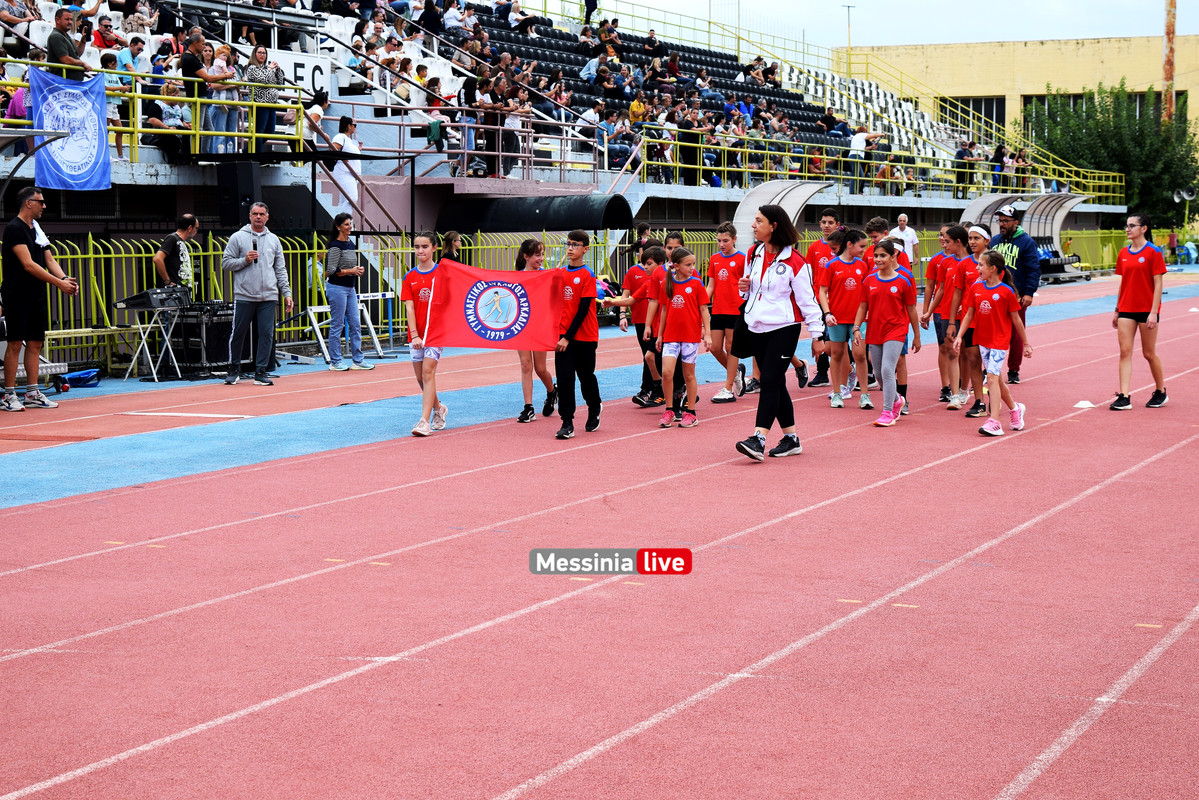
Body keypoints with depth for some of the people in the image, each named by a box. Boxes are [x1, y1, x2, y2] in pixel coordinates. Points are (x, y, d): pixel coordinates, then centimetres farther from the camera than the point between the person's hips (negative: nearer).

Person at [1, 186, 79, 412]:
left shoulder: (37, 229, 15)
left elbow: (49, 260, 13)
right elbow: (28, 265, -19)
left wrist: (65, 278, -8)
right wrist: (59, 283, -20)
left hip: (37, 296, 8)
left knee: (35, 343, 8)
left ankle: (32, 393, 12)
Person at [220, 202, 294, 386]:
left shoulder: (274, 240, 13)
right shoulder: (238, 237, 3)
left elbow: (280, 270, 14)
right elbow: (226, 263, 2)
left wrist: (287, 293, 7)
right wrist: (245, 260, -12)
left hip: (268, 297, 2)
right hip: (243, 296, -2)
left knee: (267, 334, -1)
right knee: (238, 334, 2)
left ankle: (261, 372, 6)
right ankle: (234, 370, 17)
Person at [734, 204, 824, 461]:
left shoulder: (794, 261, -11)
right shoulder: (753, 254, 9)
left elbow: (807, 299, -8)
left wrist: (817, 335, -8)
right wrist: (744, 287, -1)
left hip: (784, 328, -7)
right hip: (756, 328, 7)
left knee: (770, 382, -13)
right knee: (776, 384, 10)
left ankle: (759, 439, -17)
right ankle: (791, 439, 18)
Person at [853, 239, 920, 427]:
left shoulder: (904, 281, -4)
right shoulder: (870, 280, 5)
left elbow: (911, 310, 1)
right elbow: (863, 306, 10)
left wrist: (916, 336, 5)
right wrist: (857, 328, -2)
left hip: (895, 331, -5)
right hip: (874, 332, 5)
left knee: (887, 370, -16)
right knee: (880, 374, 11)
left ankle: (888, 412, -10)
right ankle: (897, 400, 38)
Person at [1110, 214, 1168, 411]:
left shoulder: (1153, 252, -8)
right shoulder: (1124, 254, 9)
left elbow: (1158, 284, -10)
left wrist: (1154, 312, -16)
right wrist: (1117, 310, 14)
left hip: (1147, 310, -5)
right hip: (1127, 309, 5)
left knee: (1149, 353, 5)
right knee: (1125, 351, -4)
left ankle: (1161, 393, 24)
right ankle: (1124, 397, -7)